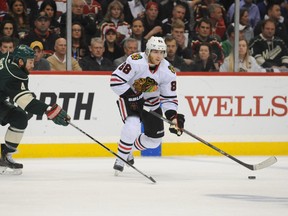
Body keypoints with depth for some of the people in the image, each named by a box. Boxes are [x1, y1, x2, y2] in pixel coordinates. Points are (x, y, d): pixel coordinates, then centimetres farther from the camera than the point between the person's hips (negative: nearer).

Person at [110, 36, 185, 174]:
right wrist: (132, 96, -29)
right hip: (129, 95, -5)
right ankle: (120, 159, -11)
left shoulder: (168, 72, -15)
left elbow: (169, 98, -9)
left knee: (154, 140, 7)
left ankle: (128, 149, 34)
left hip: (151, 101, 5)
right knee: (132, 126, -31)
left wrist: (173, 117, -23)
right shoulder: (136, 61, -28)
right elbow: (115, 80, -28)